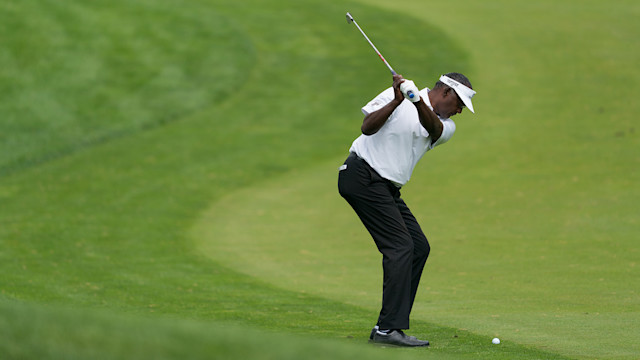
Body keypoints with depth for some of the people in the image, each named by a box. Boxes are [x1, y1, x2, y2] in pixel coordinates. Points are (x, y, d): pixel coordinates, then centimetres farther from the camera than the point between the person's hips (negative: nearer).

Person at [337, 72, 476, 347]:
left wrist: (418, 101, -34)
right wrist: (397, 101, -26)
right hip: (363, 176, -9)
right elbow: (367, 127, -14)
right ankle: (389, 328, -19)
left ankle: (387, 325, 9)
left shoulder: (446, 127, 11)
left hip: (387, 188, 9)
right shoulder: (396, 94, -3)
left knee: (419, 247, 6)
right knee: (400, 246, -16)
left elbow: (432, 126, -14)